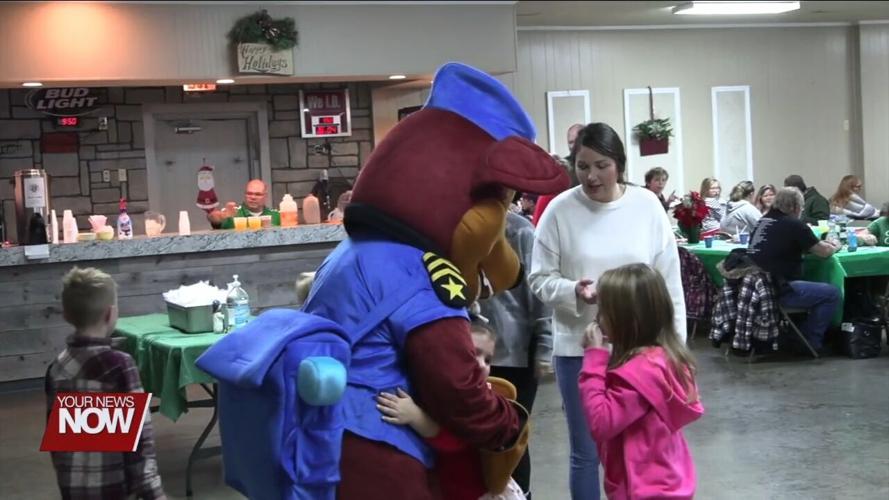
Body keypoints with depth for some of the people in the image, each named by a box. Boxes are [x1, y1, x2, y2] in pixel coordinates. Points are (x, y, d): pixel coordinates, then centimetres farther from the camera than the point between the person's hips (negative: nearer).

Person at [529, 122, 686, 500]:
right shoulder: (560, 210, -7)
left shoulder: (647, 205, -3)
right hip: (578, 346, -1)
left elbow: (669, 279, 1)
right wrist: (573, 291, -22)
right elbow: (539, 278, -3)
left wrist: (674, 341, 1)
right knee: (585, 452, 10)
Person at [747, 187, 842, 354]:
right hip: (776, 290, -9)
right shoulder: (794, 225, -9)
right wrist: (834, 247, 22)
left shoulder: (764, 220, 13)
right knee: (832, 294, 0)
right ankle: (810, 342, 7)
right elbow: (824, 251, -1)